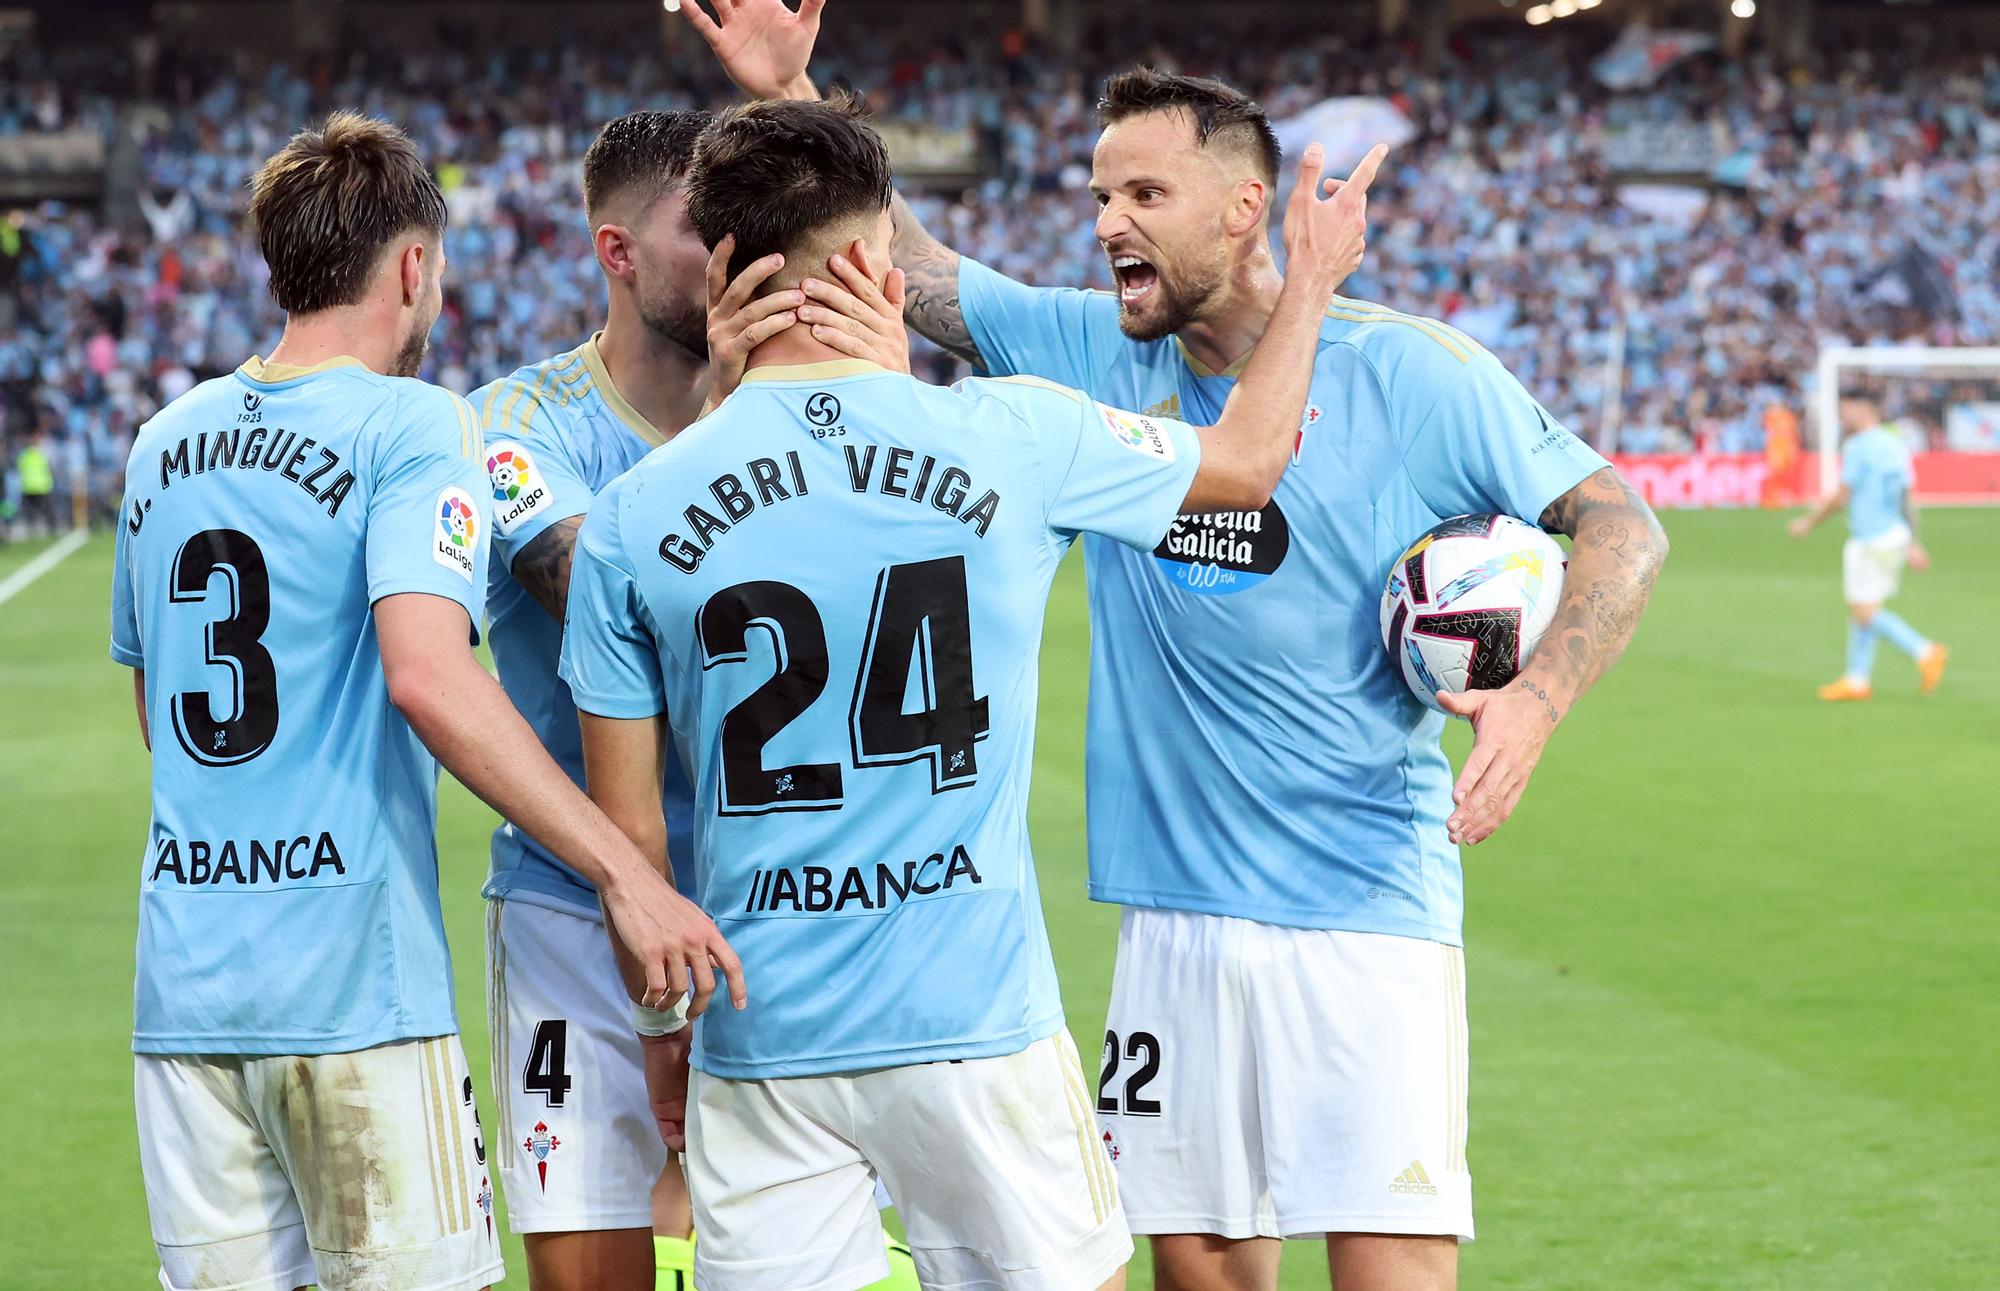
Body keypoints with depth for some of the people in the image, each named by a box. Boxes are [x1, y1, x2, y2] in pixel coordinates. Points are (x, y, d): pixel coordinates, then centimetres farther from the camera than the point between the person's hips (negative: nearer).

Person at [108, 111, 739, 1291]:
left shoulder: (165, 443, 14)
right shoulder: (414, 427, -7)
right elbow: (429, 679, -22)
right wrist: (624, 872, -23)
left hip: (183, 983, 6)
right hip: (352, 984, -6)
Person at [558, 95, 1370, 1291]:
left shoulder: (632, 517, -2)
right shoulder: (1013, 441, -5)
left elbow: (627, 831, 3)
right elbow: (1248, 461, 15)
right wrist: (1311, 276, 32)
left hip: (760, 1047, 1)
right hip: (979, 1025, -1)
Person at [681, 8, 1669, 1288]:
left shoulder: (1408, 373, -7)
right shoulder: (1098, 356, 7)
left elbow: (1621, 524, -6)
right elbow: (909, 270, 14)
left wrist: (1536, 699, -22)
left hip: (1368, 908, -5)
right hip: (1175, 914, 5)